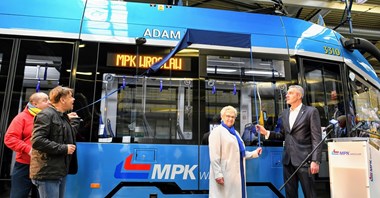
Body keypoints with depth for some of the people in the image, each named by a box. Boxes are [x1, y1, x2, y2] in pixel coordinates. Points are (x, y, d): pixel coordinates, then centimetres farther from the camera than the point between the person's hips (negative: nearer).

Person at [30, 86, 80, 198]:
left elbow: (70, 137, 22)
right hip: (48, 173, -9)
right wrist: (63, 148, -20)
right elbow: (37, 141, -24)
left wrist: (74, 120, 18)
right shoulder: (46, 115, -14)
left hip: (61, 172, 9)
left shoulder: (63, 117, 15)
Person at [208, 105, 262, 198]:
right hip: (224, 175, -8)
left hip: (236, 173, 8)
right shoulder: (217, 131, -6)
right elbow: (214, 156, -15)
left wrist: (254, 153, 14)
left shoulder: (235, 132, 20)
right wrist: (218, 174, -20)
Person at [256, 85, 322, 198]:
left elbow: (317, 138, -8)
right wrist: (267, 133, 1)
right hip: (288, 160, 5)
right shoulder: (284, 114, 14)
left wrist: (315, 160, -14)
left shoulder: (311, 111, -3)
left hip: (304, 159, -5)